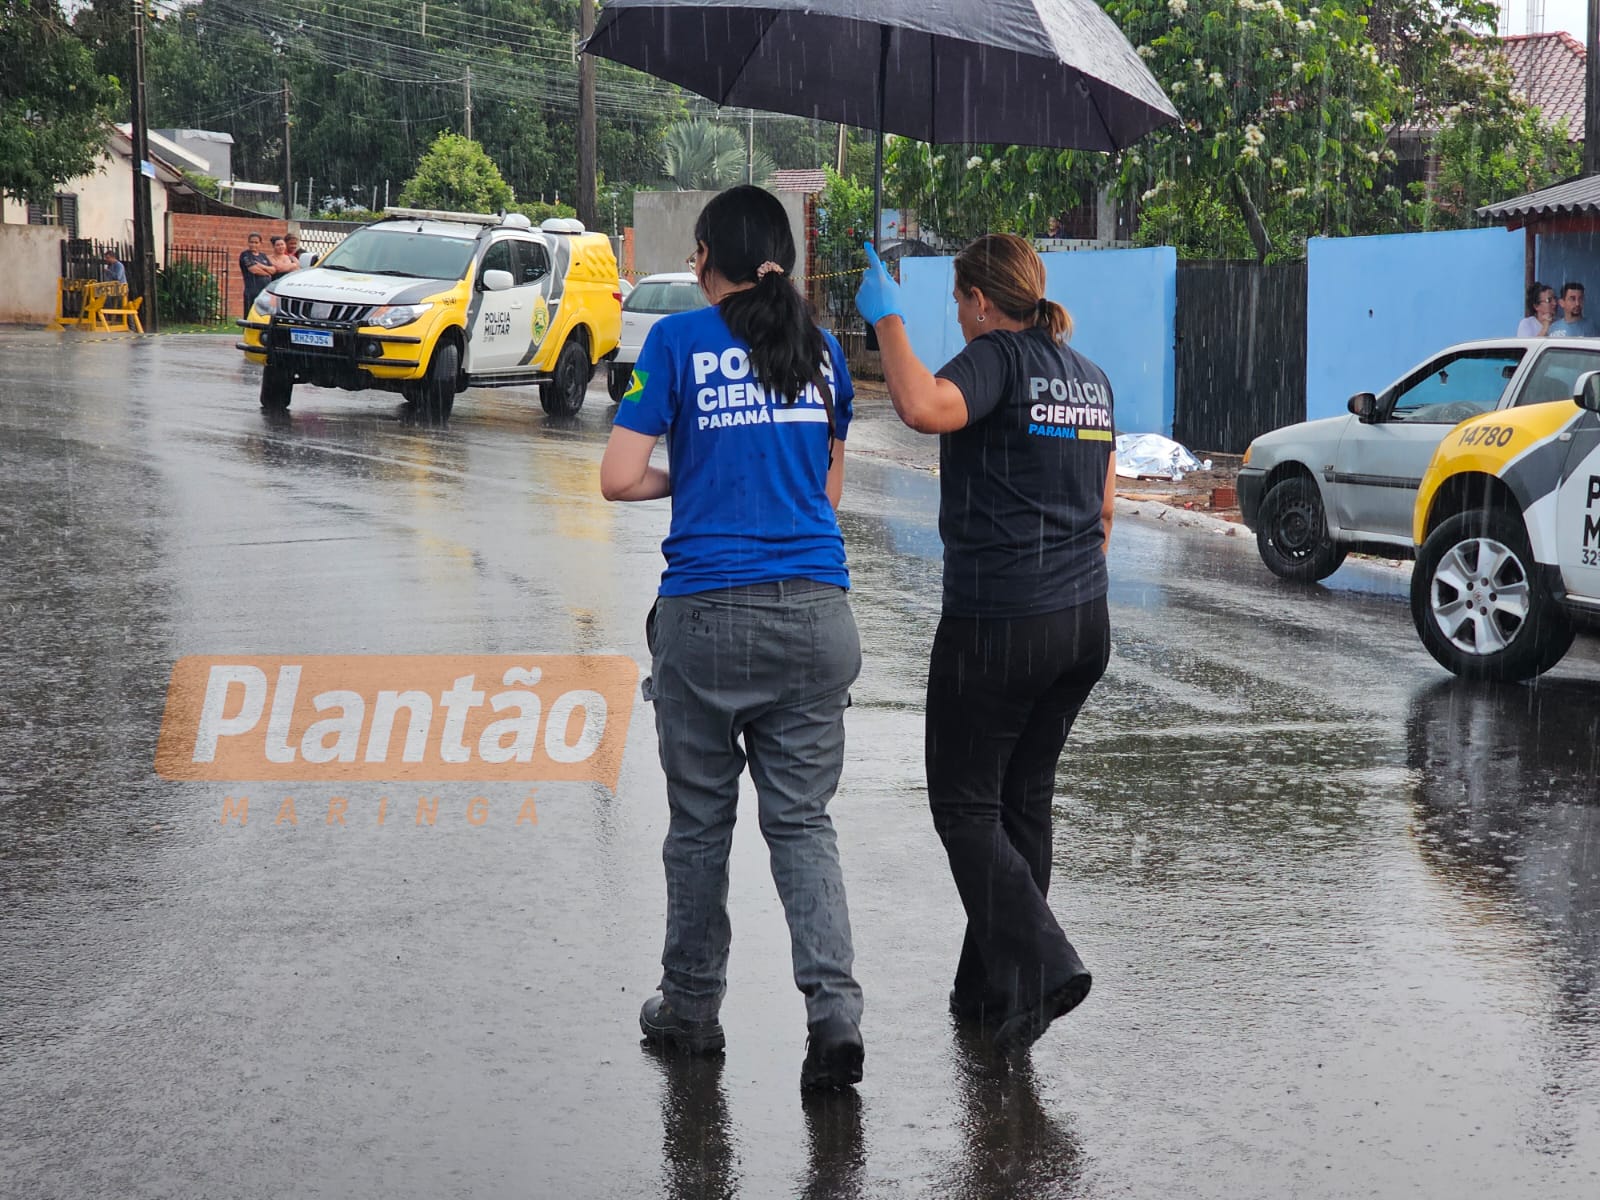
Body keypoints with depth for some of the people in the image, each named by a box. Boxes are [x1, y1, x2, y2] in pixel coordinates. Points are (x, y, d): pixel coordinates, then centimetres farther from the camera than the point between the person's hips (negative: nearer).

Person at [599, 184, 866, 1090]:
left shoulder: (680, 341, -3)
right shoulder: (820, 347, 9)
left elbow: (621, 478, -8)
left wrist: (686, 480, 10)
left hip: (709, 611, -3)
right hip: (815, 611, 3)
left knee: (701, 819, 11)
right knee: (803, 820, 7)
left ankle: (692, 1008, 24)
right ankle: (836, 1008, -8)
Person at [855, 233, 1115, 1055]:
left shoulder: (999, 359, -11)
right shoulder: (1089, 377, 14)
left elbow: (925, 407, -33)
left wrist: (887, 319, -20)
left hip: (997, 623, -8)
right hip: (1085, 622, 8)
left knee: (965, 805, 2)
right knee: (1024, 801, 15)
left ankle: (1039, 967, -11)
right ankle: (989, 990, 21)